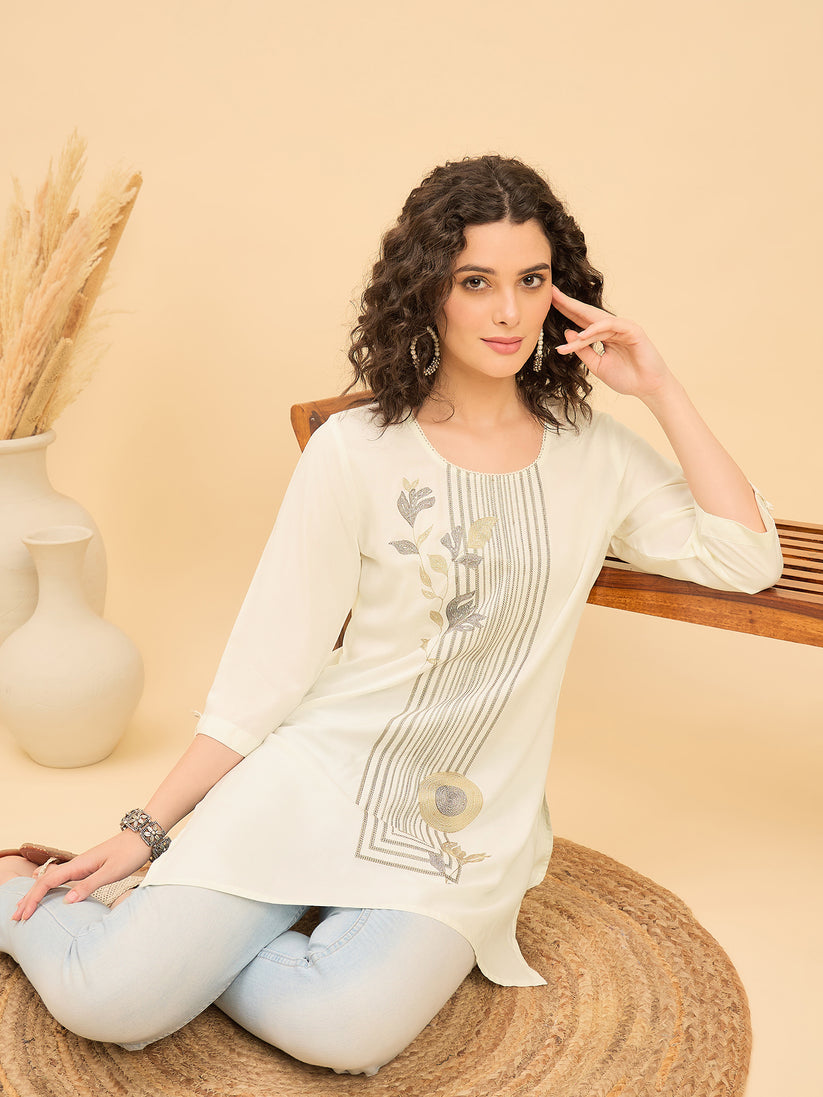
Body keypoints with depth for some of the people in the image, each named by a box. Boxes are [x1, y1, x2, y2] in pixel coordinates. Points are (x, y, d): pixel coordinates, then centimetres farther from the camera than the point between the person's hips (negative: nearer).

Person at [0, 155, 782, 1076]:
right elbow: (267, 664, -2)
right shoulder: (357, 453, -4)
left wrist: (660, 391, -5)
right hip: (316, 782, -2)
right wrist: (147, 828, -4)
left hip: (471, 826, 2)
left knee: (345, 1032, -26)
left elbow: (747, 558, -1)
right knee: (108, 1001, -16)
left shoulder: (592, 455, 6)